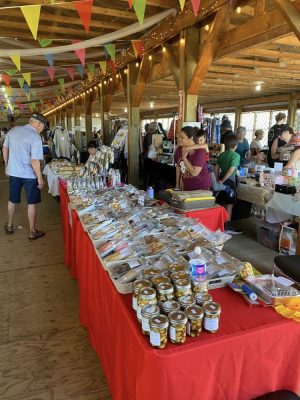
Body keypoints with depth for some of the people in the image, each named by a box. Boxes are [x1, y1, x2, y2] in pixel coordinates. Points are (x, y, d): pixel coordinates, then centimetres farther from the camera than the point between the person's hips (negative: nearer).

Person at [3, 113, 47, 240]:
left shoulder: (13, 130, 2)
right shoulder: (35, 137, -18)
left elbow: (5, 149, 11)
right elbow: (34, 161, -22)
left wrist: (7, 165, 23)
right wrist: (40, 178, -14)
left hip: (13, 172, 6)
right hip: (29, 175, -6)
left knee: (12, 200, 21)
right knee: (31, 203, 7)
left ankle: (9, 226, 38)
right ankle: (32, 232, 17)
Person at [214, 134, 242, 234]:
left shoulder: (222, 154, 7)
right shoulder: (236, 155, -12)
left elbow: (216, 169, 8)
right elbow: (231, 171, -20)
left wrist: (217, 180, 14)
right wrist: (222, 181, -14)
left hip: (222, 179, 7)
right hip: (230, 180, -7)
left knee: (221, 203, 16)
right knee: (229, 204, 1)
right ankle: (228, 226, 7)